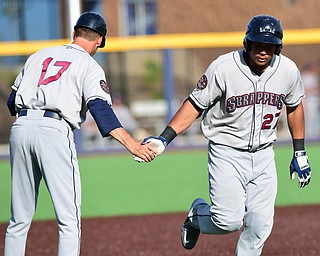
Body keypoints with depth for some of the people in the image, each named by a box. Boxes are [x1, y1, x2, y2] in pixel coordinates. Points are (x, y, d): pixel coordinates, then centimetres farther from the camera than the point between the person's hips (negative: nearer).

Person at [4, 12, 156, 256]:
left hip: (20, 128, 6)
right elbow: (100, 108, -10)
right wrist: (131, 144, -18)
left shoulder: (40, 55, 23)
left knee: (20, 218, 13)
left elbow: (12, 101, 21)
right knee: (69, 219, -5)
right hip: (54, 132, -6)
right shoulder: (90, 66, 7)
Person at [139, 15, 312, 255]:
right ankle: (198, 215, 22)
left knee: (260, 225, -1)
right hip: (226, 153, -4)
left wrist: (300, 153, 16)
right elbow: (195, 105, -10)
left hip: (263, 154, 4)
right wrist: (164, 138, -20)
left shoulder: (288, 70, -4)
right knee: (228, 221, -12)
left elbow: (294, 106, 13)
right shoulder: (223, 68, -17)